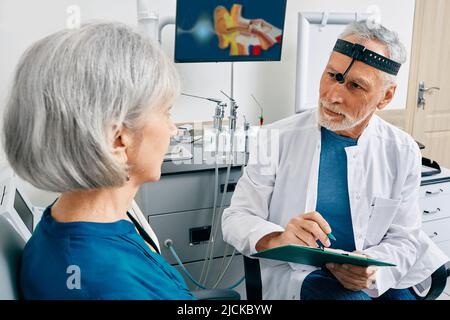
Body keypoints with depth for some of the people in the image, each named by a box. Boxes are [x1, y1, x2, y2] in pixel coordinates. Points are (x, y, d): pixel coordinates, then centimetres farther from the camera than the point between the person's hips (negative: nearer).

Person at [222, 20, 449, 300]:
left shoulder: (404, 153, -2)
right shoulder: (279, 139, -8)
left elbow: (404, 238, 3)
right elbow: (236, 219, -7)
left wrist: (372, 270, -19)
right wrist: (277, 239, -28)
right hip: (295, 274, -4)